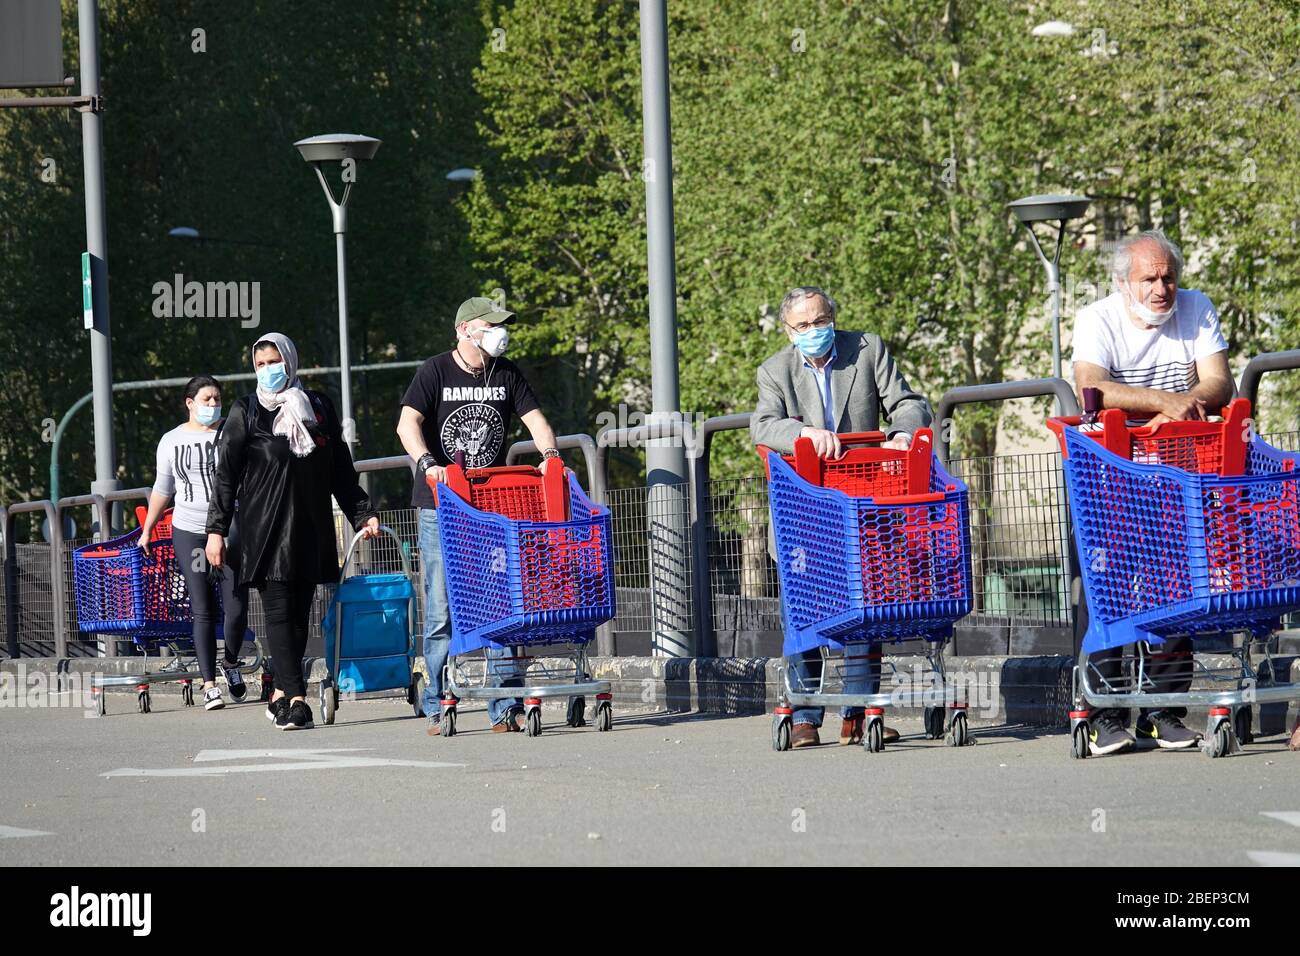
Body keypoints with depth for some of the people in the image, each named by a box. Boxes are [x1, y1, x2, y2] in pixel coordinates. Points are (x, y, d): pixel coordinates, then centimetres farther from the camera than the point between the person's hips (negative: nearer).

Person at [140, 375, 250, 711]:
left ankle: (231, 663, 22)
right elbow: (162, 490, 17)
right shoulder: (171, 441, 9)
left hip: (230, 528, -1)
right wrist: (146, 530, 16)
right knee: (202, 611, -2)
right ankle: (209, 684, 0)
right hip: (189, 532, 1)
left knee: (236, 605, -6)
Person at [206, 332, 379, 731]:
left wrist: (362, 513, 10)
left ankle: (280, 696, 12)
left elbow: (341, 469, 17)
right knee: (279, 610, -11)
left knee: (300, 612, 3)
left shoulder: (318, 407, 11)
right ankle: (296, 698, -18)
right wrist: (216, 530, -5)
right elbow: (226, 474, 1)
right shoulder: (247, 413, 3)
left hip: (311, 529, 4)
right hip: (266, 529, -3)